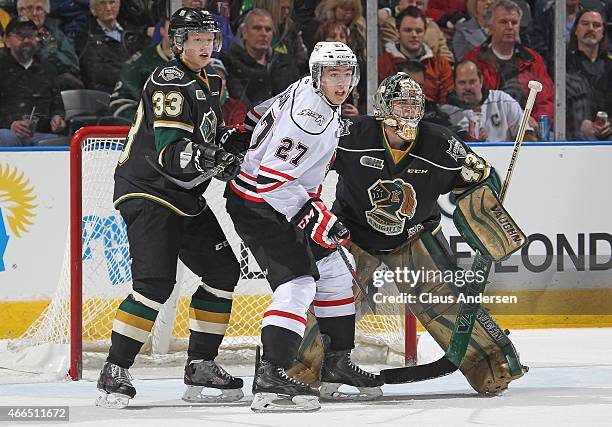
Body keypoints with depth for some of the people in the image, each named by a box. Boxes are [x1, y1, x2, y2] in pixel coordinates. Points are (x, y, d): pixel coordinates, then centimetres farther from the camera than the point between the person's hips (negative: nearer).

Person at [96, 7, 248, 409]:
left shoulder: (209, 81, 12)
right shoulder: (170, 81, -17)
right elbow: (169, 151, -26)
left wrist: (231, 138, 8)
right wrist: (203, 157, -43)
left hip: (185, 196, 10)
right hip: (147, 193, -10)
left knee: (224, 270, 7)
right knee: (156, 282, -21)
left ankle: (201, 366, 14)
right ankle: (114, 374, -18)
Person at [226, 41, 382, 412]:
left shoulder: (317, 96, 6)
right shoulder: (309, 115, -26)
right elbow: (272, 176, -30)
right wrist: (310, 215, -31)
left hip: (290, 198, 11)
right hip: (257, 205, -11)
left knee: (334, 272, 18)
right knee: (298, 281, -23)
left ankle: (338, 365, 28)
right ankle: (270, 379, -33)